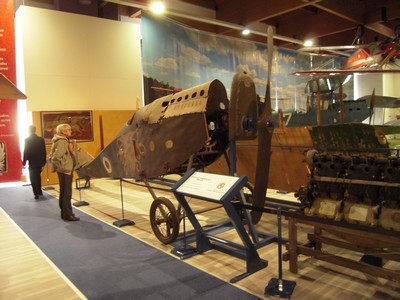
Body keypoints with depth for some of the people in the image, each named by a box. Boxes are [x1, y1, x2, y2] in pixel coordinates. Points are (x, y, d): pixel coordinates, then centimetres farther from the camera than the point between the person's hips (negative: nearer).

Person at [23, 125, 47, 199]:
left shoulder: (27, 140, -9)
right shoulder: (41, 139, 3)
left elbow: (25, 152, -9)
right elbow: (44, 151, 5)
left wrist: (24, 162, -3)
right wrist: (43, 162, 12)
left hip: (32, 162, -4)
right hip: (40, 162, 5)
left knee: (33, 178, 2)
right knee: (38, 176, 19)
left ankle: (36, 193, -3)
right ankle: (39, 191, 25)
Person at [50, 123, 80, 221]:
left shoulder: (64, 140, 14)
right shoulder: (62, 141, -17)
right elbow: (56, 157, -27)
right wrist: (60, 166, -15)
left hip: (65, 169, 10)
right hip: (65, 170, -10)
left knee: (64, 192, 15)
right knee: (67, 193, -4)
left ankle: (65, 213, 23)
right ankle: (68, 215, 3)